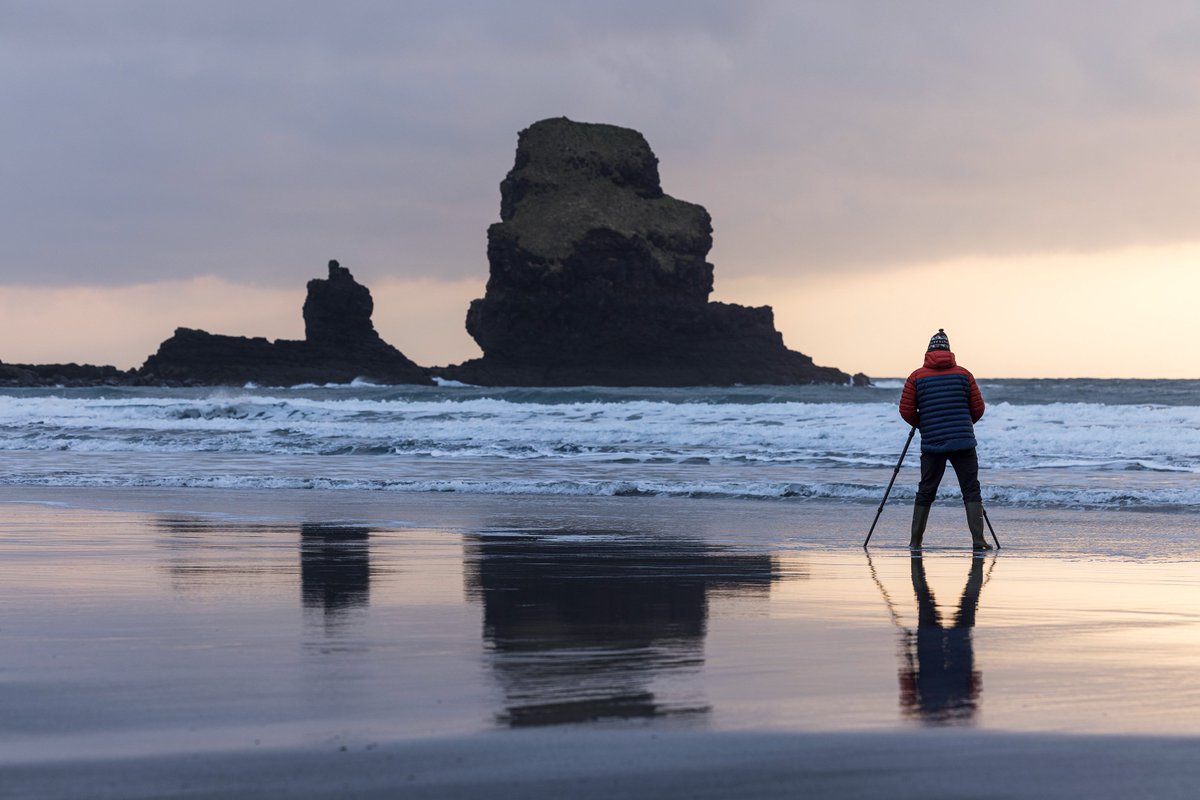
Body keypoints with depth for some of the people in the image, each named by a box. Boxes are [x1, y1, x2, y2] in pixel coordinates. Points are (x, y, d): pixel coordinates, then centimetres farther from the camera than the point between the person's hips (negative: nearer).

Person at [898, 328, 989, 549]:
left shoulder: (916, 377, 3)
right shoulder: (963, 374, 5)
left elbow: (906, 411, 1)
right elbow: (978, 408, 6)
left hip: (931, 443, 1)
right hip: (964, 443, -1)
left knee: (925, 492, 10)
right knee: (971, 491, 1)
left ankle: (915, 541, 12)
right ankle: (978, 539, -10)